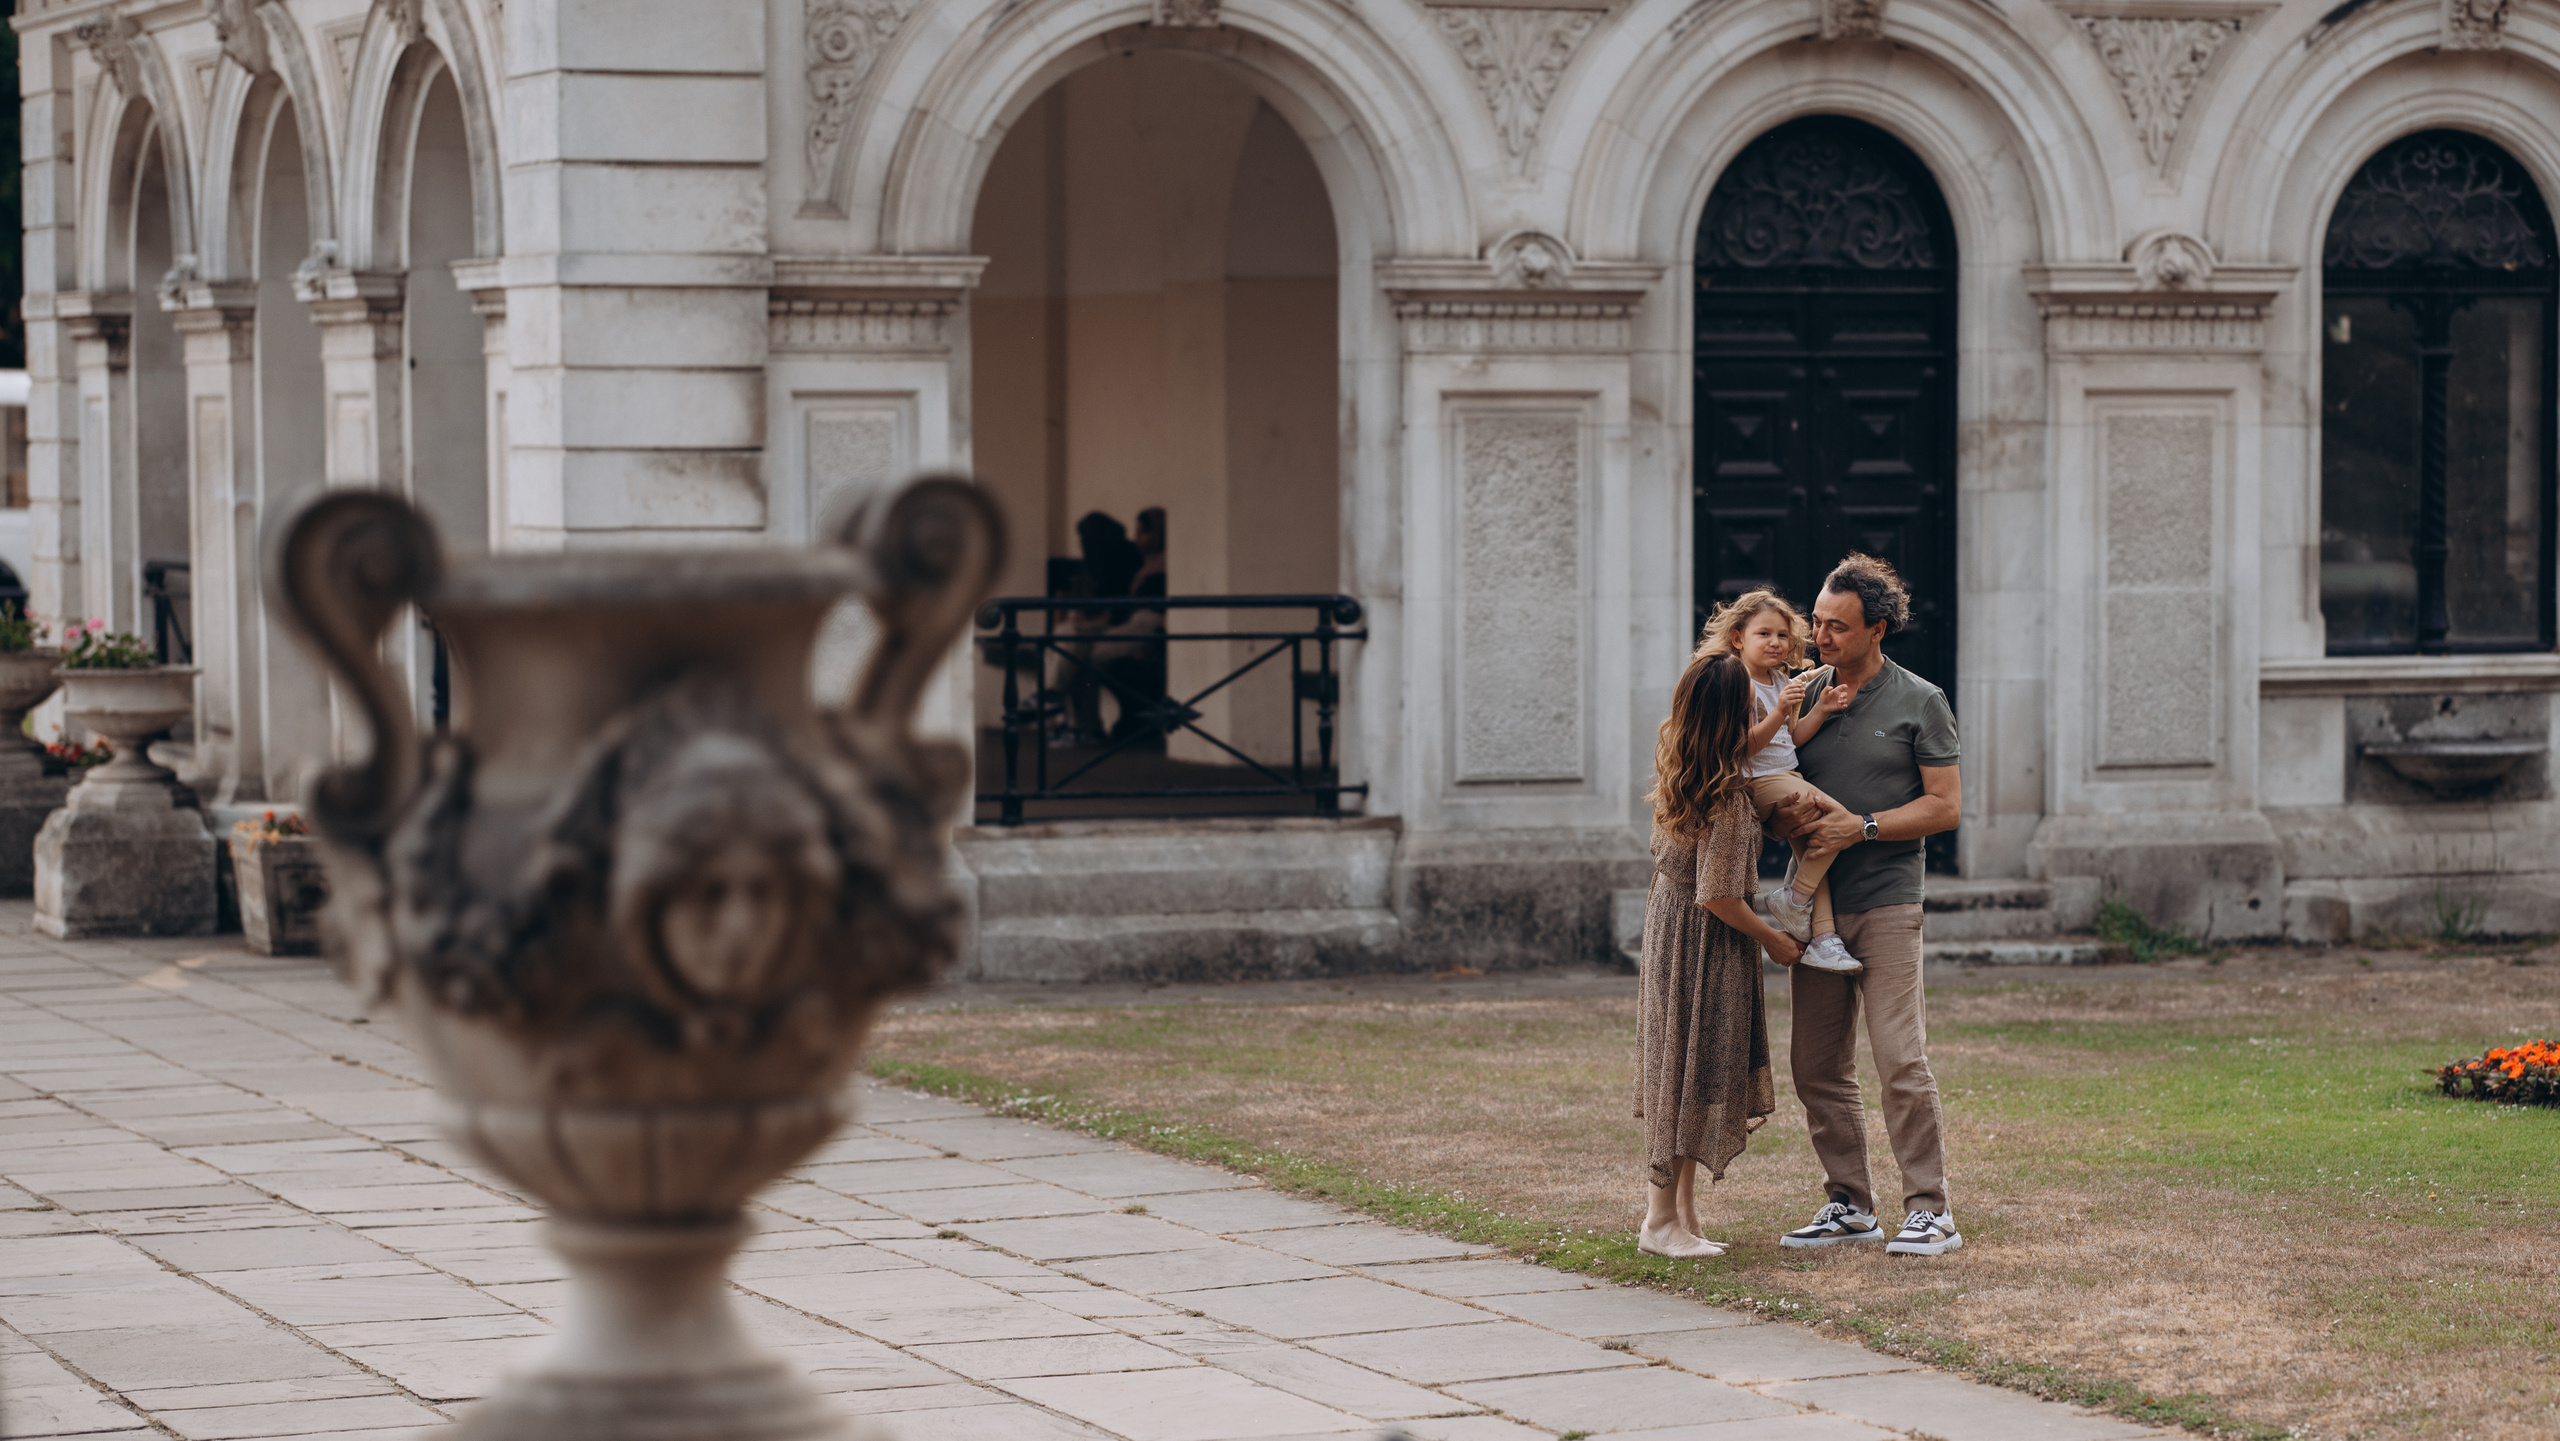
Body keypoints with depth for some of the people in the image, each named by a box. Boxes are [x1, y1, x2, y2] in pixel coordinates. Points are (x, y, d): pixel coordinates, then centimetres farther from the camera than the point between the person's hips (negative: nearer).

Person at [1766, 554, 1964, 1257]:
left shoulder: (1920, 703, 1)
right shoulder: (1805, 699, 13)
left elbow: (1945, 805, -3)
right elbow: (1774, 801, 14)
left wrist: (1864, 827, -13)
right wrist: (1788, 815, -10)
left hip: (1886, 902, -5)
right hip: (1814, 904, 5)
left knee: (1901, 1060, -11)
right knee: (1817, 1067, 5)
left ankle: (1930, 1210, -7)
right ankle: (1850, 1205, 14)